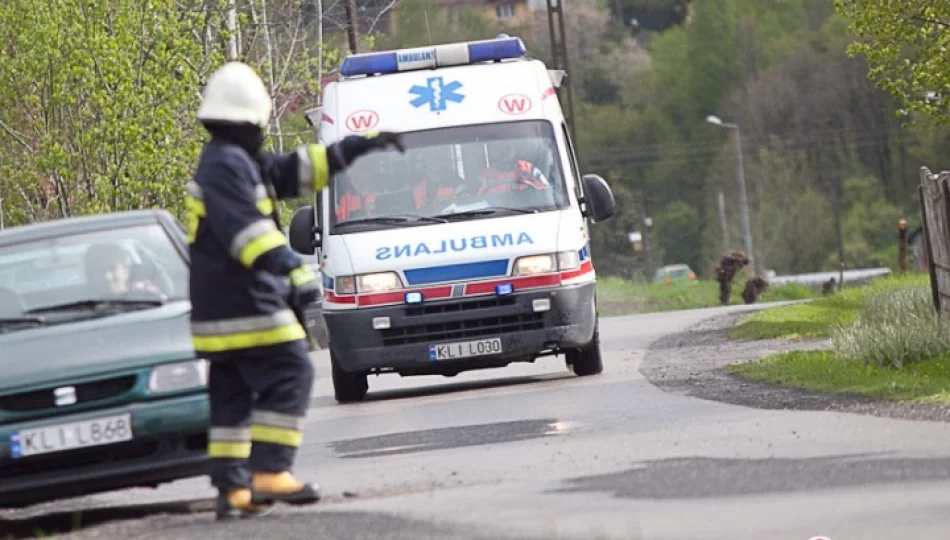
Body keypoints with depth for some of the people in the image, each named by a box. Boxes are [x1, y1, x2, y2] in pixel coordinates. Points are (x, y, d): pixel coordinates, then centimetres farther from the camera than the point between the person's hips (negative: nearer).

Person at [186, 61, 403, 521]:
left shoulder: (232, 161, 19)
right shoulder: (228, 164, -14)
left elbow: (296, 171, 27)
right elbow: (244, 227, -26)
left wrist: (358, 147, 29)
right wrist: (291, 268, -33)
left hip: (215, 310, 10)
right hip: (245, 305, -10)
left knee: (231, 397, 10)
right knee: (289, 377, -8)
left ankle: (231, 487, 9)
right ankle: (269, 472, -15)